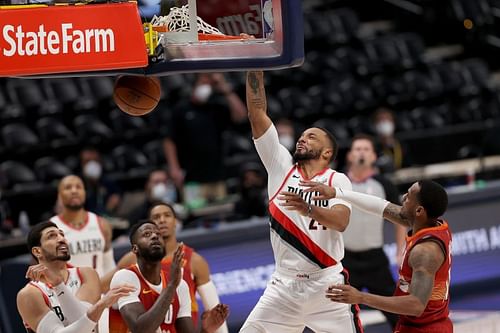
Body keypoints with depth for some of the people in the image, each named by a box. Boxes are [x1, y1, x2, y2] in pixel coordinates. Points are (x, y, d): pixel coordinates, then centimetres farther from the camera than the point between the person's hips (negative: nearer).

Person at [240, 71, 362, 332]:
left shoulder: (337, 180, -1)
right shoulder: (281, 166, 7)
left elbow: (341, 222, -20)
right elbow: (256, 113, 2)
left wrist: (309, 209, -38)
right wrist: (255, 70, -4)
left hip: (327, 286, -3)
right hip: (284, 286, 3)